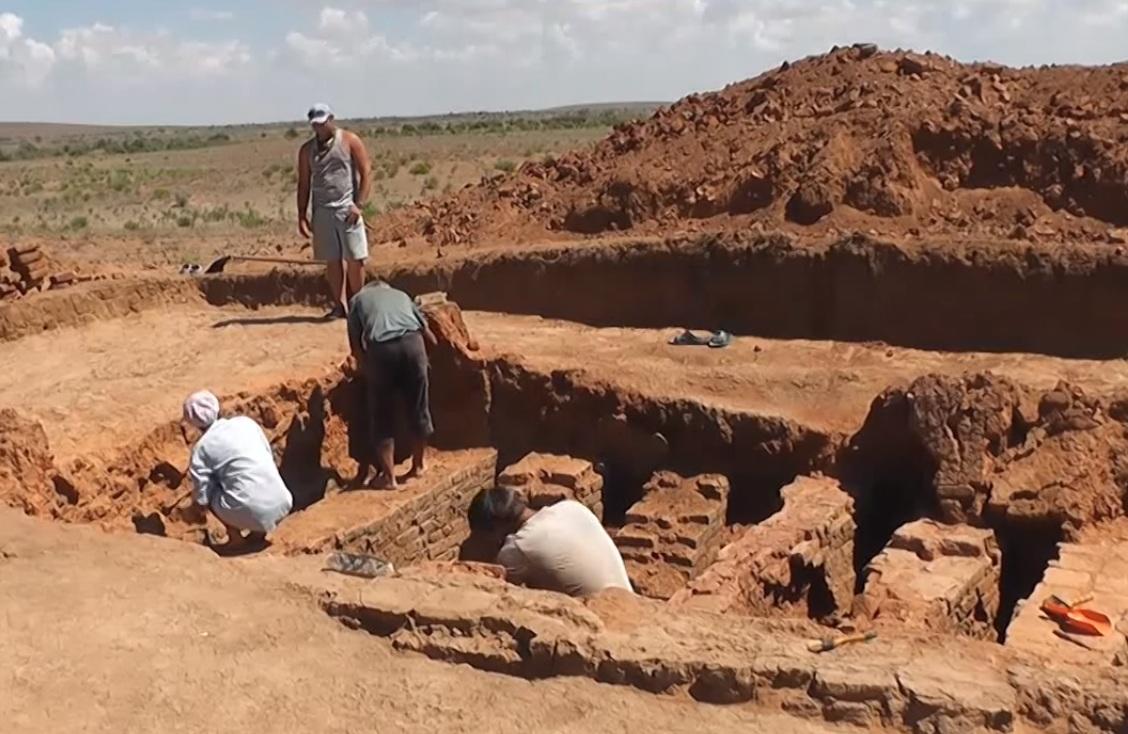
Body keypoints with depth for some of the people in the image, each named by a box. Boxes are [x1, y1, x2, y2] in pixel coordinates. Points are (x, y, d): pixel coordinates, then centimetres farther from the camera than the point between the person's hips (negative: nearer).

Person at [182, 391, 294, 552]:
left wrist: (201, 505, 28)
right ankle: (259, 533, 24)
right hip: (282, 504, 4)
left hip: (252, 512, -4)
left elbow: (202, 496, 5)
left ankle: (236, 539, 16)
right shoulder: (246, 421, 11)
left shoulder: (202, 448, 2)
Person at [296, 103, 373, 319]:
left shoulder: (350, 141, 2)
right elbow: (303, 184, 14)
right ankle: (339, 305, 8)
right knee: (332, 260, 2)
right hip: (322, 211, 3)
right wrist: (302, 216, 6)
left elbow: (366, 173, -1)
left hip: (347, 209, -3)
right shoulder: (307, 150, 12)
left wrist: (359, 204, -11)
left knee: (354, 259, -4)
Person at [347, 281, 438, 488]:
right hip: (411, 342, 2)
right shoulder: (401, 295, 34)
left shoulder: (358, 299, 28)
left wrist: (367, 369, 30)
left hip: (380, 348, -2)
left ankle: (388, 476, 14)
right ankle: (419, 463, 34)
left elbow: (355, 345, 17)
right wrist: (428, 357, 46)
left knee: (383, 417, 11)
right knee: (418, 408, 18)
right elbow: (429, 335, 29)